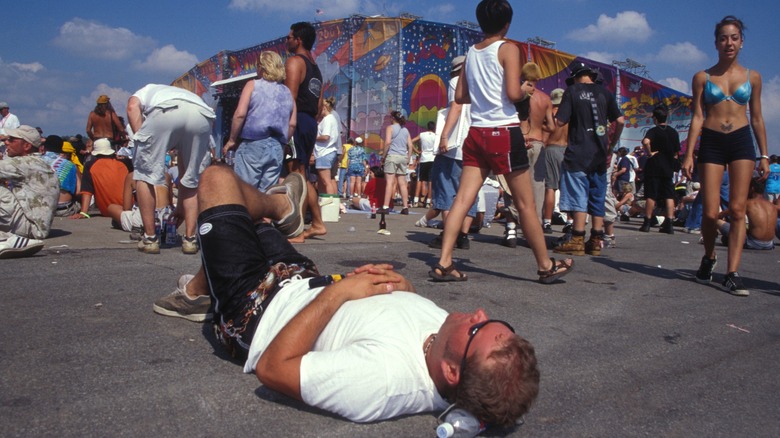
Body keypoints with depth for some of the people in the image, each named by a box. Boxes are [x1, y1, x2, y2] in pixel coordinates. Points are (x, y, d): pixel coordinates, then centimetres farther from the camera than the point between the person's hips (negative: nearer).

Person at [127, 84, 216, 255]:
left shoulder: (145, 91, 39)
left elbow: (132, 107, 8)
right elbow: (183, 168, 43)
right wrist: (180, 207, 49)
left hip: (165, 110, -4)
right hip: (202, 115, 4)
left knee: (145, 173, 14)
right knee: (192, 181, 22)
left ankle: (150, 238, 17)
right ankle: (189, 239, 18)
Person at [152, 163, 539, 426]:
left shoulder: (384, 378, -45)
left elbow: (271, 367, -35)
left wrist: (338, 291, -33)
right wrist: (406, 289, -18)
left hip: (257, 312, -6)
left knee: (217, 180, 1)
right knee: (251, 224, 27)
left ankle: (280, 205, 31)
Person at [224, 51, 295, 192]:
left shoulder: (253, 85, 2)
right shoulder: (287, 92, 14)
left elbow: (240, 114, -8)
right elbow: (292, 124, 10)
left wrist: (232, 140, 1)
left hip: (253, 144, -5)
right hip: (277, 148, 5)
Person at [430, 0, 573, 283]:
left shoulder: (471, 53, 12)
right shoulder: (508, 49, -5)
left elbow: (460, 96, 15)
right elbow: (513, 93, -16)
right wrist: (526, 90, 4)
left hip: (477, 133, 6)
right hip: (504, 133, -5)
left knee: (463, 199, 2)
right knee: (526, 204, 4)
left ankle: (444, 264, -5)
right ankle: (546, 267, 17)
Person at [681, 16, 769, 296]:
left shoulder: (752, 77, 11)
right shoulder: (702, 77, 6)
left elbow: (757, 118, 13)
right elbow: (697, 118, 2)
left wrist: (764, 155, 8)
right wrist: (689, 154, -6)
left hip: (742, 141, 1)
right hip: (711, 143, -1)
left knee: (737, 209, -8)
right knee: (710, 212, -5)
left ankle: (732, 273, -6)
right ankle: (709, 258, 23)